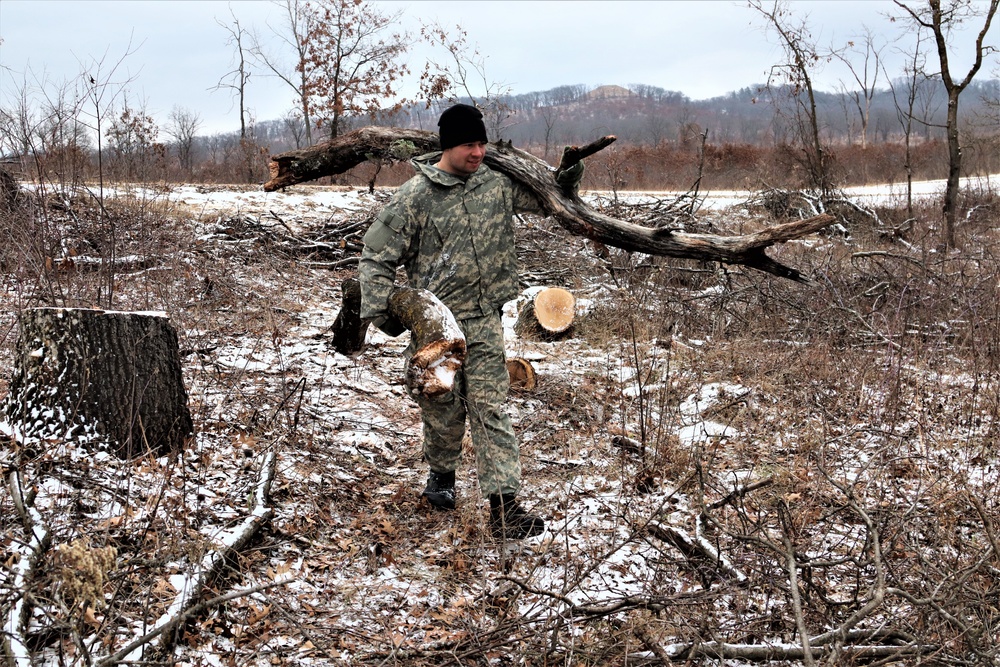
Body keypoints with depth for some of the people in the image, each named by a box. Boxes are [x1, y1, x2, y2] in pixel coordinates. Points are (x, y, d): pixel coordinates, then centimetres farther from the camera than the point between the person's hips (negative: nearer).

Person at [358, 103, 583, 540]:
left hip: (484, 322, 2)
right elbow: (376, 256, -4)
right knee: (443, 408, 10)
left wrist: (564, 183, -6)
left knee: (490, 408, -3)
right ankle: (441, 474, 39)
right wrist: (379, 311, -9)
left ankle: (503, 507, -6)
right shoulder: (415, 197, -10)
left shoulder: (497, 181, 1)